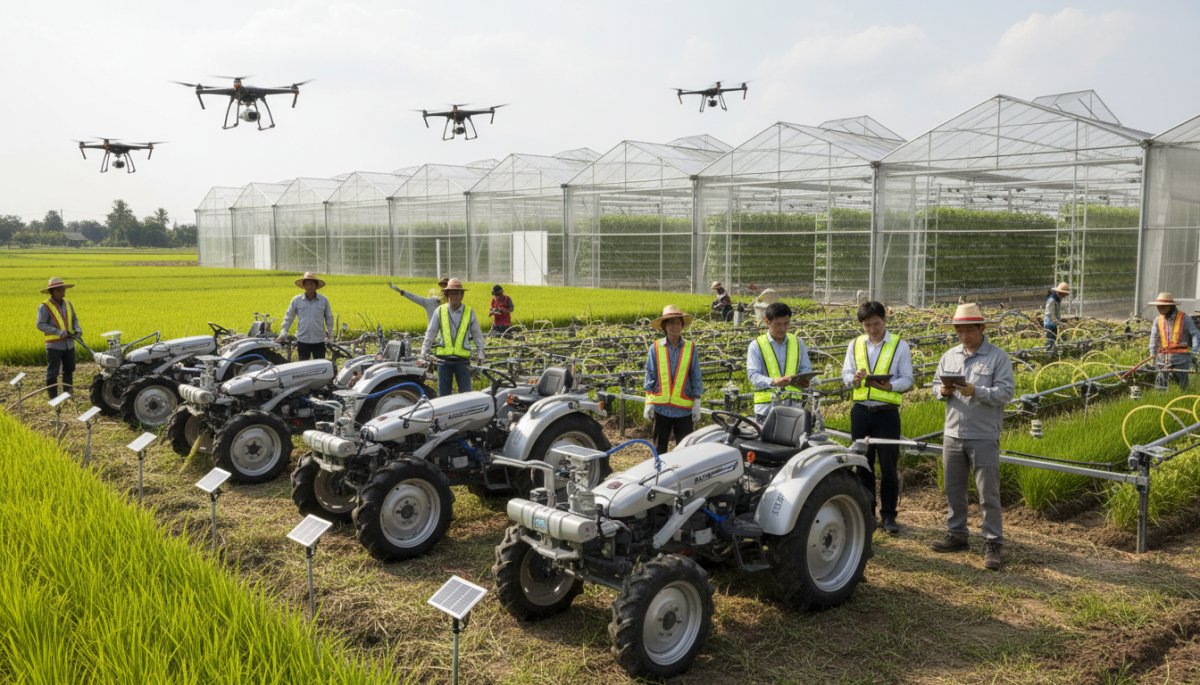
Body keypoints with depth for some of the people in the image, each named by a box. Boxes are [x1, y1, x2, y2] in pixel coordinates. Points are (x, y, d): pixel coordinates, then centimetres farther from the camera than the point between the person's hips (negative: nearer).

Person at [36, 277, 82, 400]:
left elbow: (74, 319, 16)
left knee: (69, 371, 15)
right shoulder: (45, 307, -9)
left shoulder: (68, 304, 9)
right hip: (54, 345, -6)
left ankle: (67, 394, 29)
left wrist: (77, 328, -6)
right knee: (53, 373, -1)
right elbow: (40, 325, -14)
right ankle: (53, 397, 6)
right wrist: (58, 331, -25)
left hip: (69, 344, 6)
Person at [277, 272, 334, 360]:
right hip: (302, 341, 0)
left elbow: (329, 318, 12)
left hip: (319, 341, 0)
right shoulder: (296, 300, 2)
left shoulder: (324, 300, 2)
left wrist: (329, 332, 5)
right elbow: (288, 318, 8)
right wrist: (283, 334, 3)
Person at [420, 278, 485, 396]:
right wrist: (424, 351, 5)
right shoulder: (440, 311, 3)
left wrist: (480, 352, 6)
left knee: (466, 393, 1)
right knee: (443, 393, 7)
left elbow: (477, 334, 10)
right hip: (444, 359, 1)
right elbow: (431, 332, 8)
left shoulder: (469, 312, 3)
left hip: (463, 359, -1)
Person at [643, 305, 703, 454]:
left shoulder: (690, 348, 1)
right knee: (660, 448, 10)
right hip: (661, 407, 0)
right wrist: (648, 404, -1)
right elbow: (650, 377, 2)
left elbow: (696, 378, 4)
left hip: (684, 408, 0)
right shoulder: (655, 348, -1)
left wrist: (697, 404, 1)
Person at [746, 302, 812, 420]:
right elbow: (753, 375, -8)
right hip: (767, 405, -3)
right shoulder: (757, 345, 0)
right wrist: (774, 382, -26)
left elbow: (806, 368, 17)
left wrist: (804, 380, -7)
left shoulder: (797, 342, 13)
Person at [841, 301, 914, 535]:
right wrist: (855, 379, -15)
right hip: (860, 410, 3)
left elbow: (907, 379, -2)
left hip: (887, 412, -3)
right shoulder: (855, 345, 11)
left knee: (888, 466, 0)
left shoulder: (900, 346, 1)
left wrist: (889, 386, -21)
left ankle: (888, 515, 10)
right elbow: (845, 374, 8)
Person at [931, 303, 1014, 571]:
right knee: (954, 489, 13)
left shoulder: (998, 357, -6)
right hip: (953, 434, 5)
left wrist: (976, 392, -26)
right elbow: (936, 385, 15)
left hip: (984, 436, -5)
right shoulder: (949, 356, 11)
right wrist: (942, 391, -8)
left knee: (988, 492, -1)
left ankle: (993, 543, 7)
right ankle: (957, 534, 27)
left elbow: (1005, 392, -13)